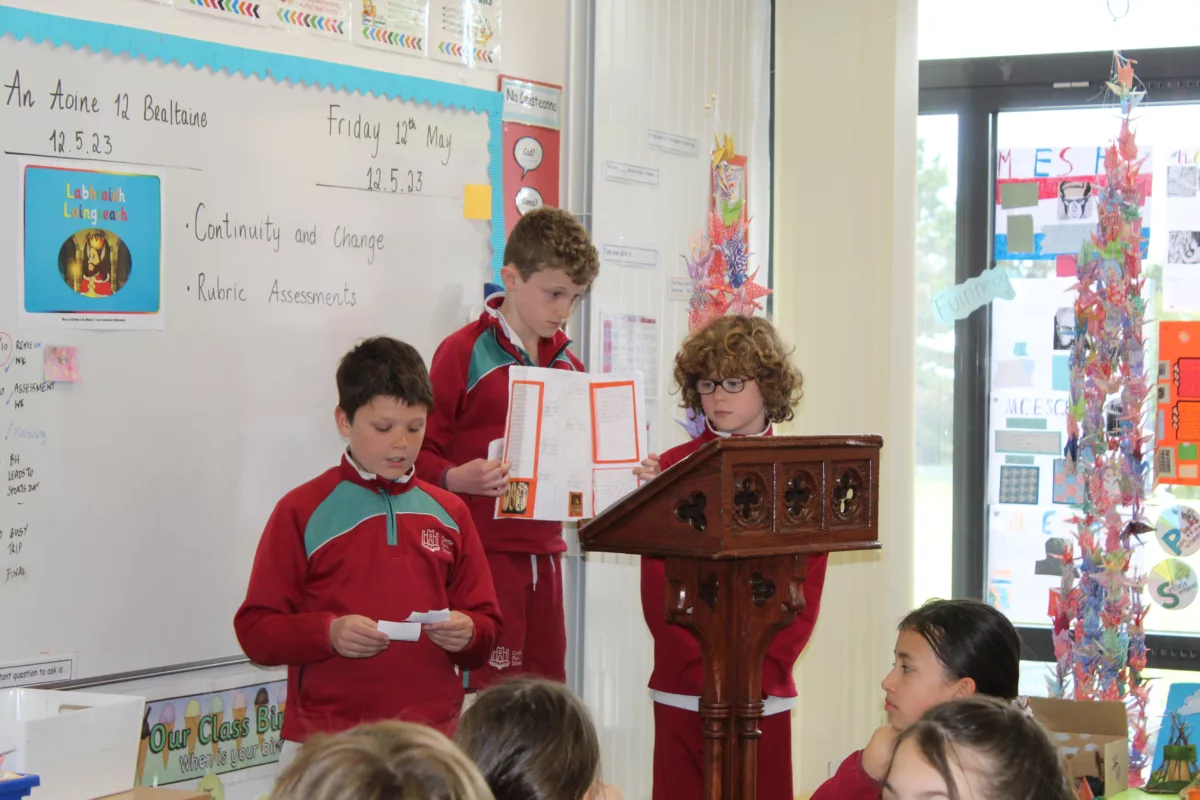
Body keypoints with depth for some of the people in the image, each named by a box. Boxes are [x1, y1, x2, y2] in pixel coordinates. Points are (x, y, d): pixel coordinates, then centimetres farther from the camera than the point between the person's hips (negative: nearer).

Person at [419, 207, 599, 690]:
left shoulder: (565, 360, 15)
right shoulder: (464, 352, -7)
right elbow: (422, 448, -7)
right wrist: (456, 478, -26)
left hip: (544, 551, 7)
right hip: (485, 552, -7)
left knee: (549, 683, 9)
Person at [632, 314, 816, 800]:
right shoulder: (672, 468, 2)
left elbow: (805, 594, 2)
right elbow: (658, 589, -1)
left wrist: (757, 674, -10)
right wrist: (706, 674, -10)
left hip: (765, 693, 0)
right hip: (683, 691, 0)